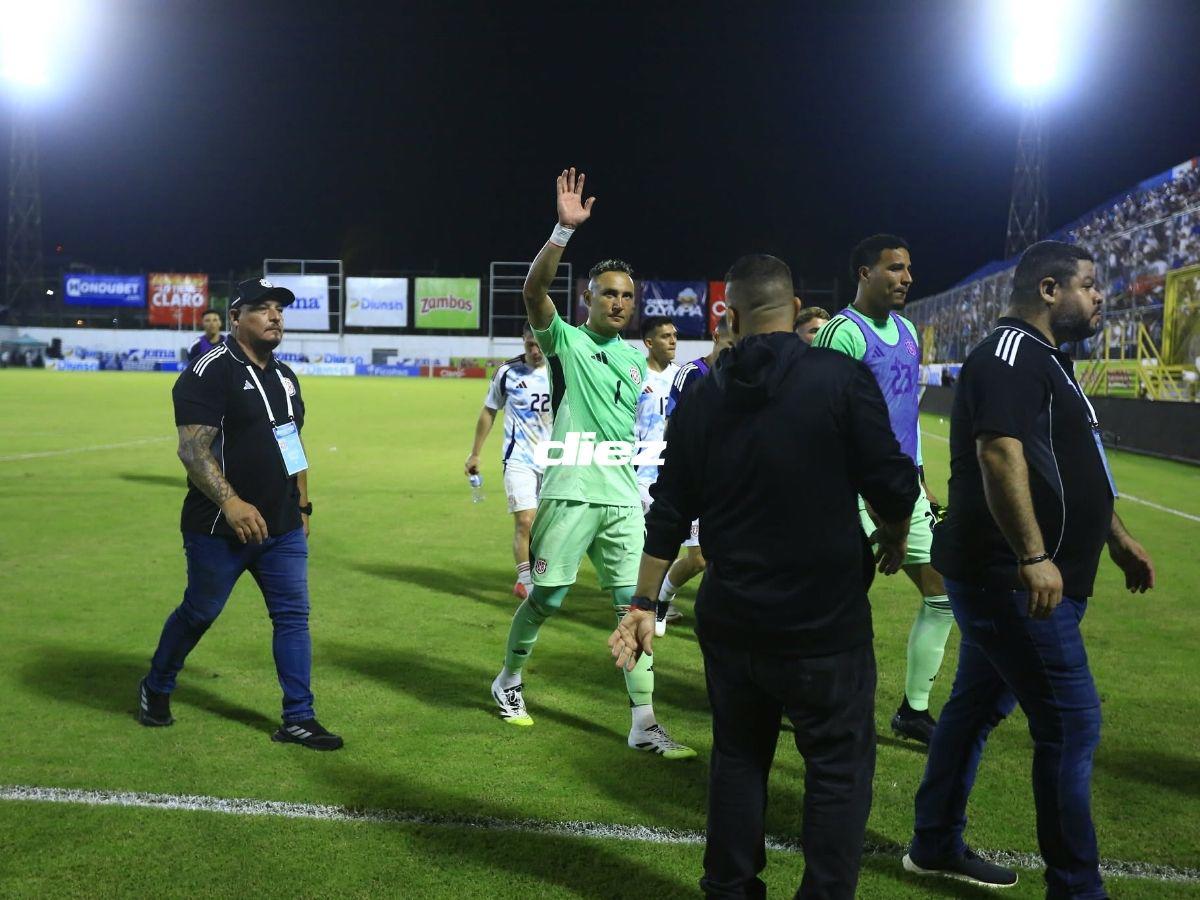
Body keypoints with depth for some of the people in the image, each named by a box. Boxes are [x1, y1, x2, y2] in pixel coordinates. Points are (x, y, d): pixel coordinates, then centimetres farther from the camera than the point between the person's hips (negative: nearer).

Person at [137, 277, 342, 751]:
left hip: (283, 529, 7)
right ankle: (156, 688, 35)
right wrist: (231, 503, -33)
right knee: (199, 613, 10)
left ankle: (298, 719, 11)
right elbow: (192, 448, -22)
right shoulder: (210, 372, -13)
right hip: (219, 529, -6)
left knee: (293, 615, 4)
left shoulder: (285, 376, 12)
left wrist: (302, 506, 19)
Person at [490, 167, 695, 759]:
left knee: (633, 605, 0)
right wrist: (565, 229, -30)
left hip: (622, 498, 5)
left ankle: (644, 725, 4)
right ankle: (509, 681, 30)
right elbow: (534, 290, -20)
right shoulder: (565, 340, -1)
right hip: (570, 492, -5)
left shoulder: (635, 359, 15)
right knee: (546, 599, 4)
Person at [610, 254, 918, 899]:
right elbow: (892, 486, -11)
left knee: (738, 757, 19)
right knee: (839, 764, 9)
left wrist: (643, 604, 12)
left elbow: (668, 515, 4)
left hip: (730, 621, 5)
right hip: (826, 625, -4)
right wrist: (894, 543, 10)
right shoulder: (840, 378, -11)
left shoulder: (703, 398, 2)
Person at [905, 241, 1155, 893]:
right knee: (1072, 724, -5)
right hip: (1016, 578, -11)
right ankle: (1075, 886, 6)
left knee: (977, 706, 16)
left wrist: (1115, 538, 26)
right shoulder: (1011, 352, -15)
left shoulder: (1043, 359, 19)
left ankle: (935, 846, 28)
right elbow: (999, 453, -27)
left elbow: (1066, 471, 27)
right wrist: (1033, 556, -32)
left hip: (1000, 578, 11)